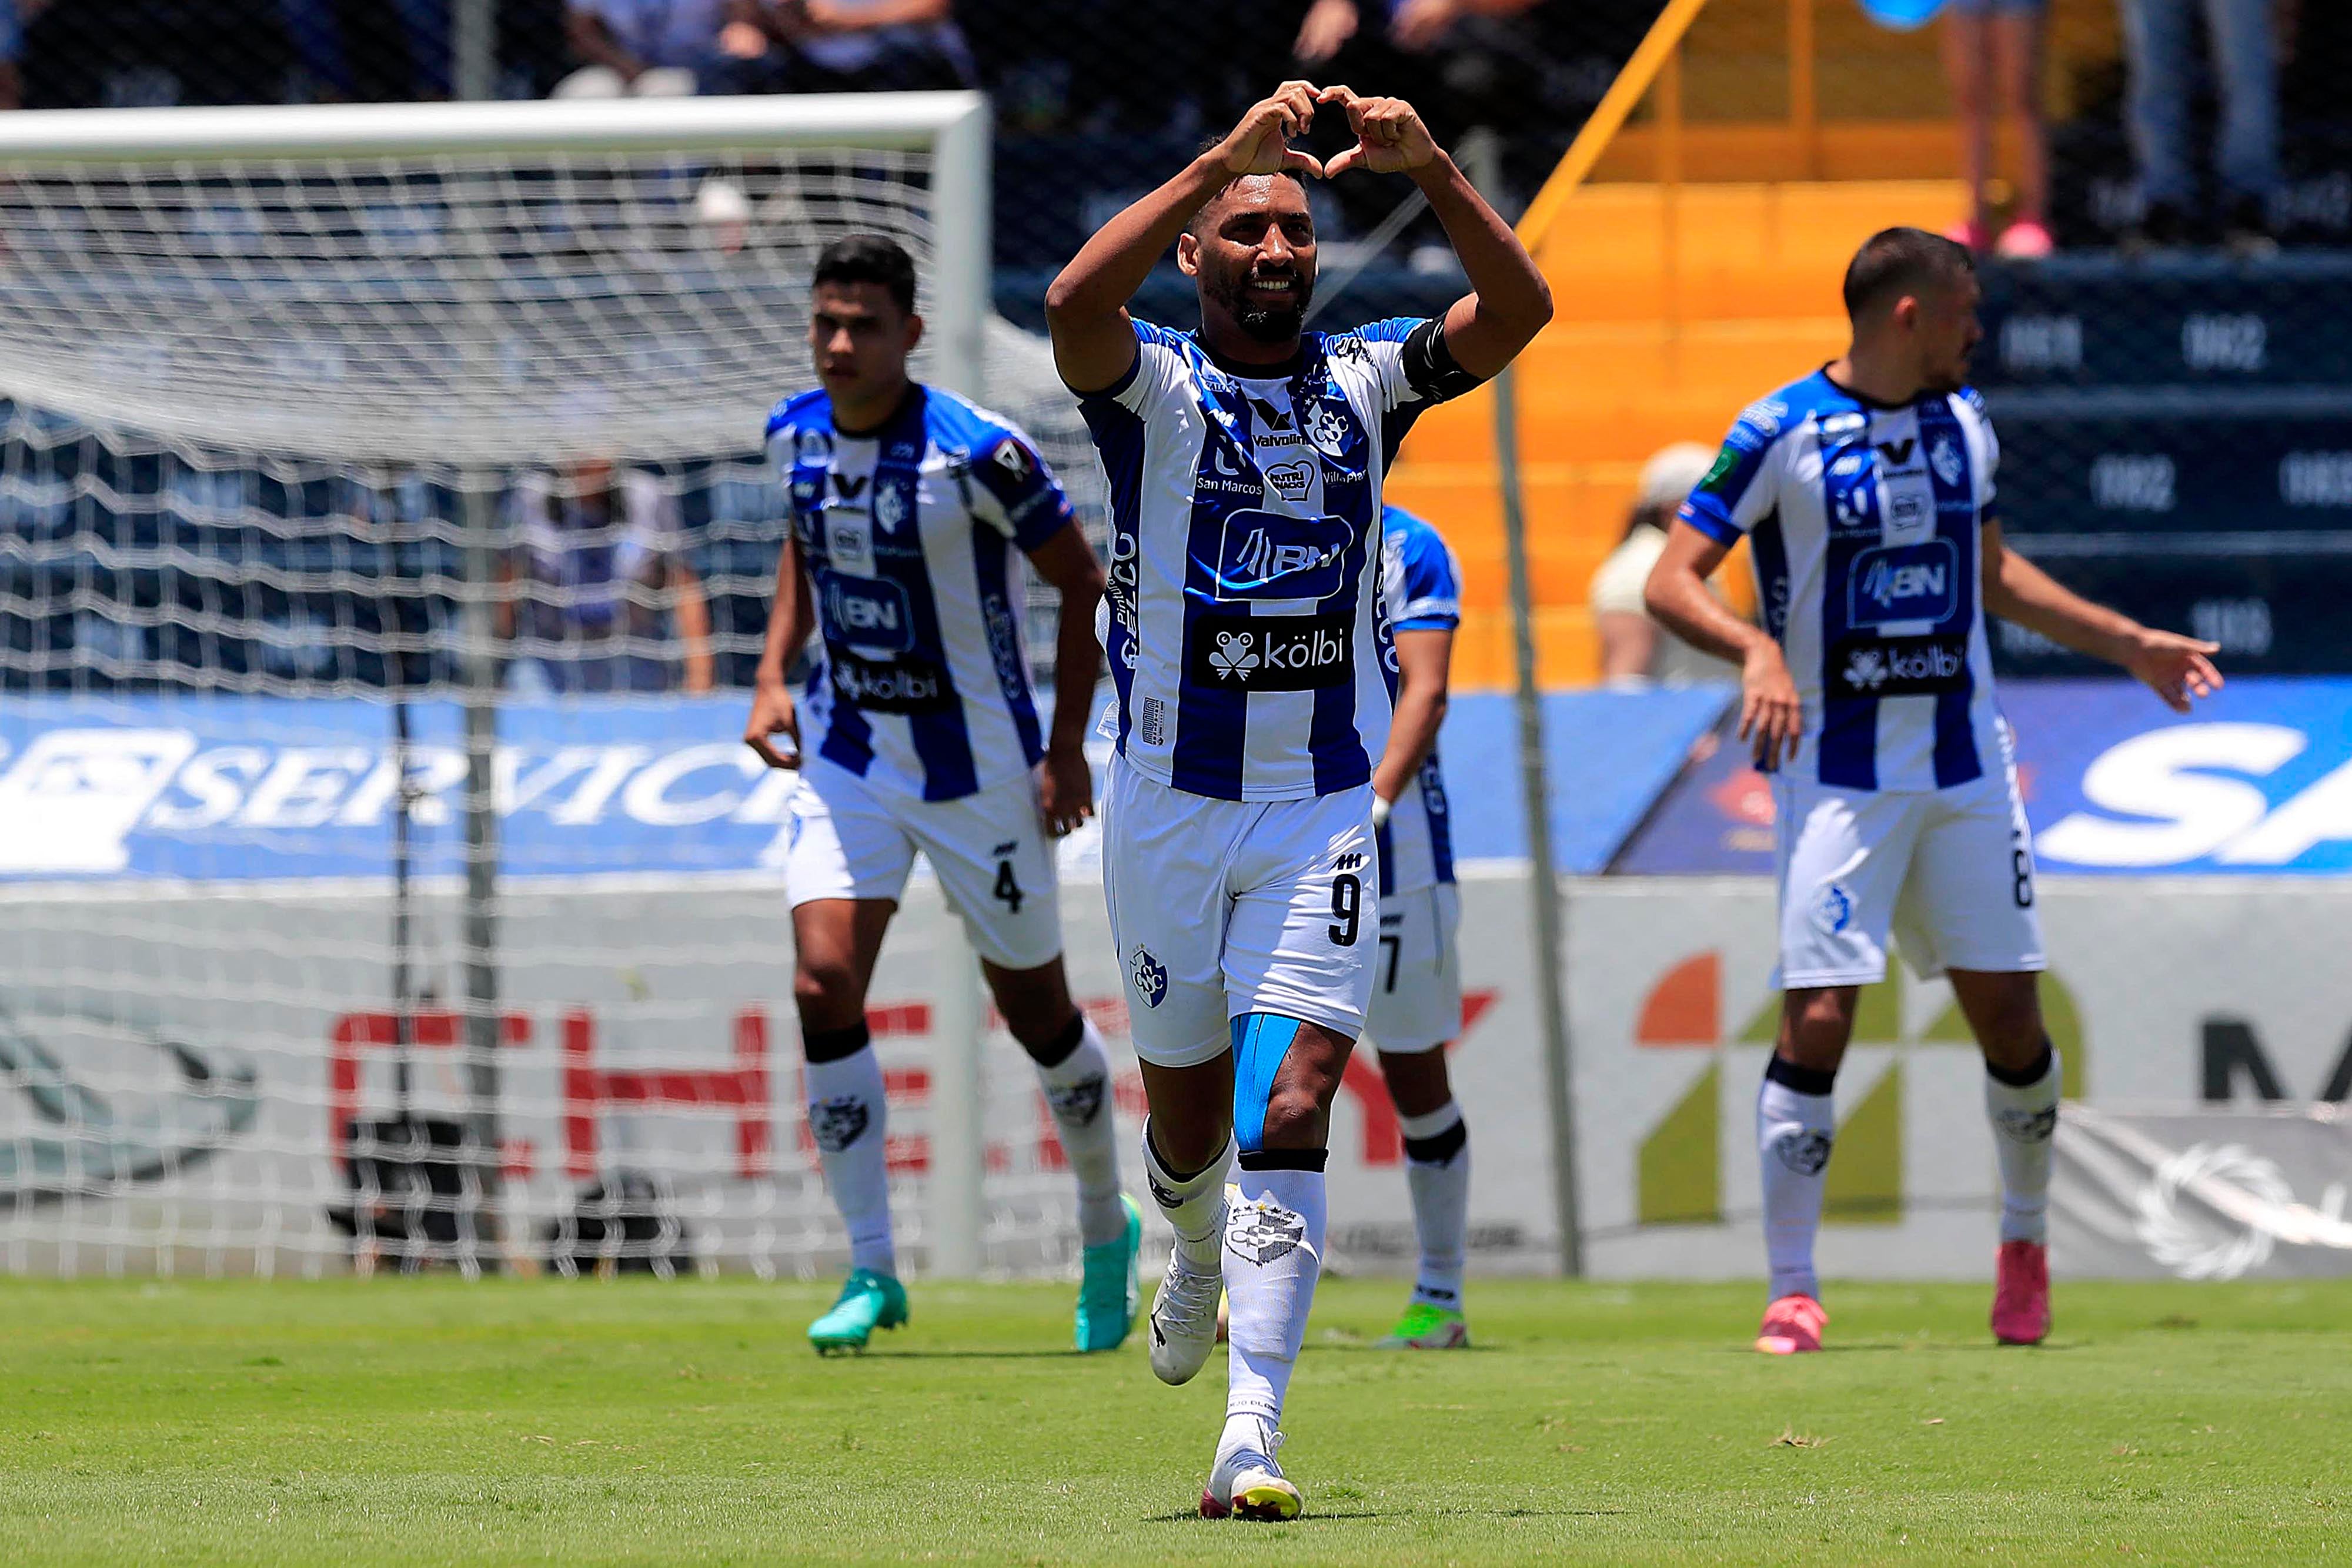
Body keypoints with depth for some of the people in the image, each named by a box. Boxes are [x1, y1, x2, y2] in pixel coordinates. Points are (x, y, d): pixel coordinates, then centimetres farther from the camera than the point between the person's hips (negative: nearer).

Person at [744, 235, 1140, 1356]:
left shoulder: (976, 453, -20)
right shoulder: (795, 435, -3)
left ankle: (1107, 1231, 33)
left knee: (1035, 1011, 8)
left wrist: (1066, 746, -11)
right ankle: (872, 1271, -6)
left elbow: (1084, 582, -9)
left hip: (976, 762, -4)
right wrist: (773, 674, 5)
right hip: (845, 753, 4)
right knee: (824, 987, -14)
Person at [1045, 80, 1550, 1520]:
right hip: (1171, 801, 0)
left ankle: (1253, 1434, -16)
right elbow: (1075, 303, -27)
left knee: (1291, 1108, -12)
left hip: (1328, 812, 0)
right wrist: (1228, 156, -32)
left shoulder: (1367, 379, 4)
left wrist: (1434, 173, -26)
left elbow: (1520, 310, -12)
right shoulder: (1153, 385, -4)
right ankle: (1201, 1251, 48)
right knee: (1189, 1115, 13)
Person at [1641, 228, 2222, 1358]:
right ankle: (1792, 1290, -4)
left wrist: (2126, 643, 25)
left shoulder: (1966, 421, 9)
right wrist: (1756, 650, -26)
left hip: (1966, 764, 5)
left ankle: (2025, 1240, 26)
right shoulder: (1780, 434, -9)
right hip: (1838, 774, -5)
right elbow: (1671, 583, -9)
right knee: (1817, 1020, -12)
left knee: (2008, 1011, 3)